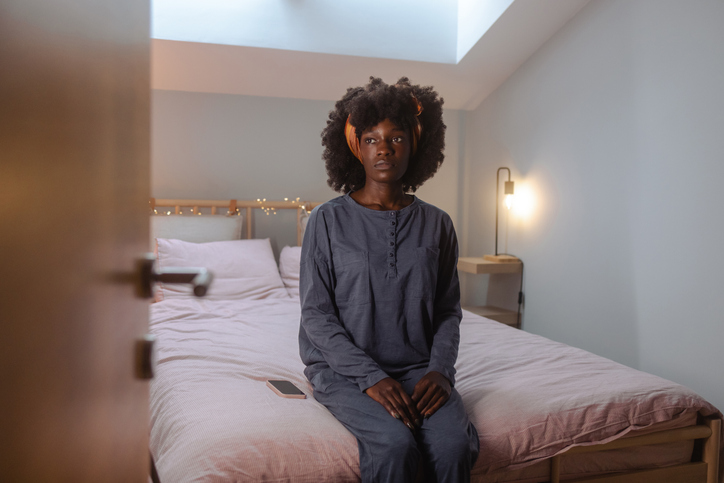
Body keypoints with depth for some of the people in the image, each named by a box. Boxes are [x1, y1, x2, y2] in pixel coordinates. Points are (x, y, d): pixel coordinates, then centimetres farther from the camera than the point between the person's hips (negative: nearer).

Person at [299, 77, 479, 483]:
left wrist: (440, 369, -9)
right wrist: (372, 377, -16)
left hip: (418, 368, 3)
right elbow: (316, 316, -5)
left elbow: (448, 310, 9)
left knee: (455, 445, -26)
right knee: (395, 446, -29)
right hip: (344, 368, -2)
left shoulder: (437, 224, 8)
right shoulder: (328, 220, -1)